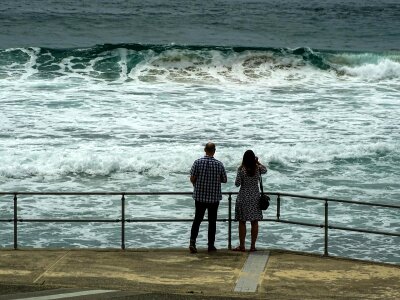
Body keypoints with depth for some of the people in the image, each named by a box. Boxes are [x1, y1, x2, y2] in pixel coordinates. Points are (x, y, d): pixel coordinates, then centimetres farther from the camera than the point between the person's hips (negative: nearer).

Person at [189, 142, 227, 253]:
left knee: (197, 219, 8)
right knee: (212, 221, 10)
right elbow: (224, 180, 1)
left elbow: (192, 178, -6)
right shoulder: (219, 164, -8)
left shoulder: (197, 162, -8)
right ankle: (211, 245, 12)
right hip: (214, 197, 0)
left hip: (199, 196, 0)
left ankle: (192, 242, -6)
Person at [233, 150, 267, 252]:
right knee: (254, 222, 8)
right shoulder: (258, 168, -4)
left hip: (243, 197, -3)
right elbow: (265, 170, 19)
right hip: (255, 197, 3)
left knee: (242, 222, 4)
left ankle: (242, 246, 4)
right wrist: (258, 163, 19)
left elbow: (237, 183, -8)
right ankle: (253, 245, 10)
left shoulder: (241, 169, -12)